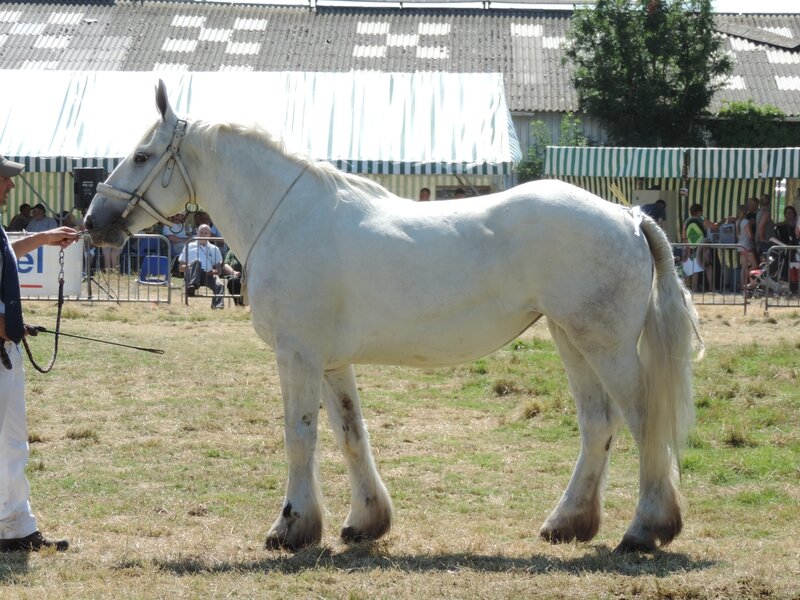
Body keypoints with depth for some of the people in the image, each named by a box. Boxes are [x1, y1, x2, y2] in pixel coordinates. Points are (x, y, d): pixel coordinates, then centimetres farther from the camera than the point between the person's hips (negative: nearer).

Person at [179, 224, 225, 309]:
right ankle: (191, 286, -51)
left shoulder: (214, 249, 23)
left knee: (219, 285, -30)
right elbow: (180, 268, 13)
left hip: (208, 275, 1)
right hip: (192, 275, -1)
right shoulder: (189, 246, 18)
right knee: (196, 262, -33)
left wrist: (213, 271, -8)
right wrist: (189, 266, -10)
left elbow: (218, 270, 17)